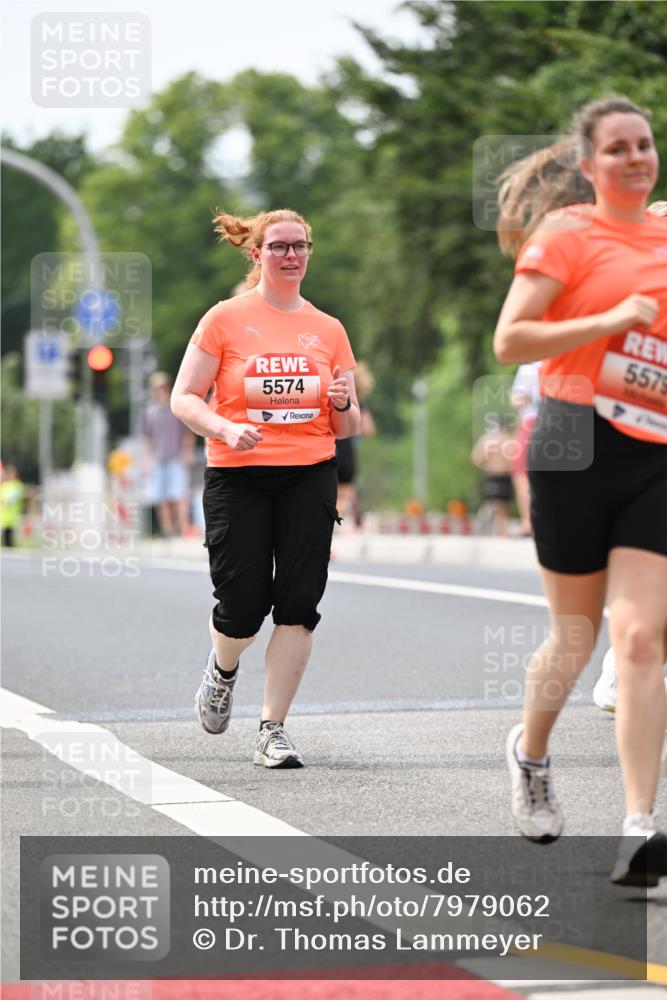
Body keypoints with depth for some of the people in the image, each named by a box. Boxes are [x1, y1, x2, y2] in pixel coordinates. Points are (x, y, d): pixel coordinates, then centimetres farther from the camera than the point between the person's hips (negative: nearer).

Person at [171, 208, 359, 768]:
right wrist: (226, 429, -19)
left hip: (310, 478, 2)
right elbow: (184, 399, -1)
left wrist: (343, 406, -9)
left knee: (299, 605, -6)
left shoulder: (328, 330, 10)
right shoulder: (225, 320, 1)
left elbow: (346, 428, 15)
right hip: (237, 477, -2)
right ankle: (222, 671, 31)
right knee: (244, 605, -5)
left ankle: (273, 730, 2)